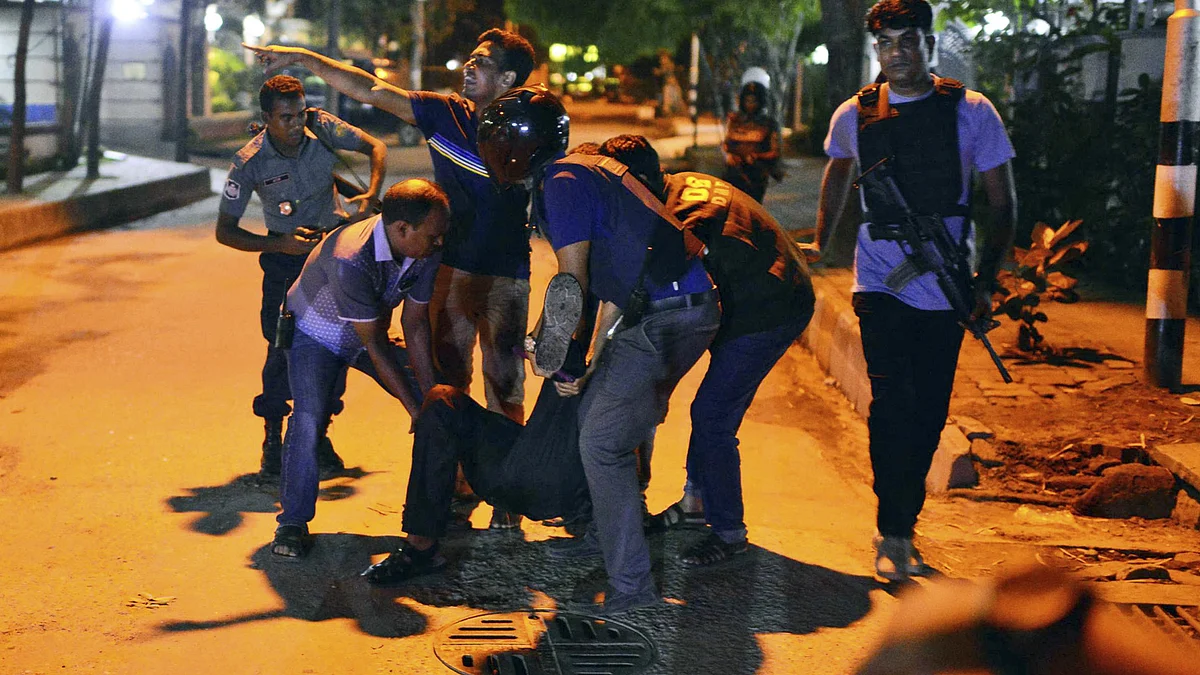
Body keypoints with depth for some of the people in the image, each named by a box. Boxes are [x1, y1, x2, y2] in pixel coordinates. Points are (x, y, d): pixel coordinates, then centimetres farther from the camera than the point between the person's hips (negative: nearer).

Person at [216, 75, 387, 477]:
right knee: (284, 346, -11)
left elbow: (375, 147, -2)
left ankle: (319, 436, 13)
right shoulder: (250, 163, -19)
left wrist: (371, 194, -19)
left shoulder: (322, 127, -15)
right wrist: (277, 244, -25)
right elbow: (225, 231, -13)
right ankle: (273, 440, 5)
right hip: (287, 257, -2)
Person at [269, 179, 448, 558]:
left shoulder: (426, 251, -20)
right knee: (308, 419, -26)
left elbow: (415, 324, -11)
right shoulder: (350, 260, -40)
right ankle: (293, 521, -11)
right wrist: (414, 409, -28)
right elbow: (374, 344, -32)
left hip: (370, 331, 6)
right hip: (316, 334, -6)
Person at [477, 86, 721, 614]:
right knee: (590, 412, 19)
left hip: (667, 320, -10)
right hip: (657, 312, 10)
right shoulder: (582, 171, 20)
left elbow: (571, 286, -13)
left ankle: (632, 584, -8)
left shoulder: (563, 182, -12)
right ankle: (606, 536, 35)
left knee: (602, 442, -10)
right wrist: (592, 358, 18)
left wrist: (546, 352, 2)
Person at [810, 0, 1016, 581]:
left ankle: (900, 528, 22)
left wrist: (985, 279, -6)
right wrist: (820, 242, 24)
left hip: (947, 291, 1)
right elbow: (837, 174, 24)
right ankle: (892, 534, -8)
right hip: (881, 287, 0)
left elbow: (1002, 203, 2)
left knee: (928, 415, 7)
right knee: (892, 404, -15)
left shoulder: (971, 112, -3)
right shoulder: (853, 116, 2)